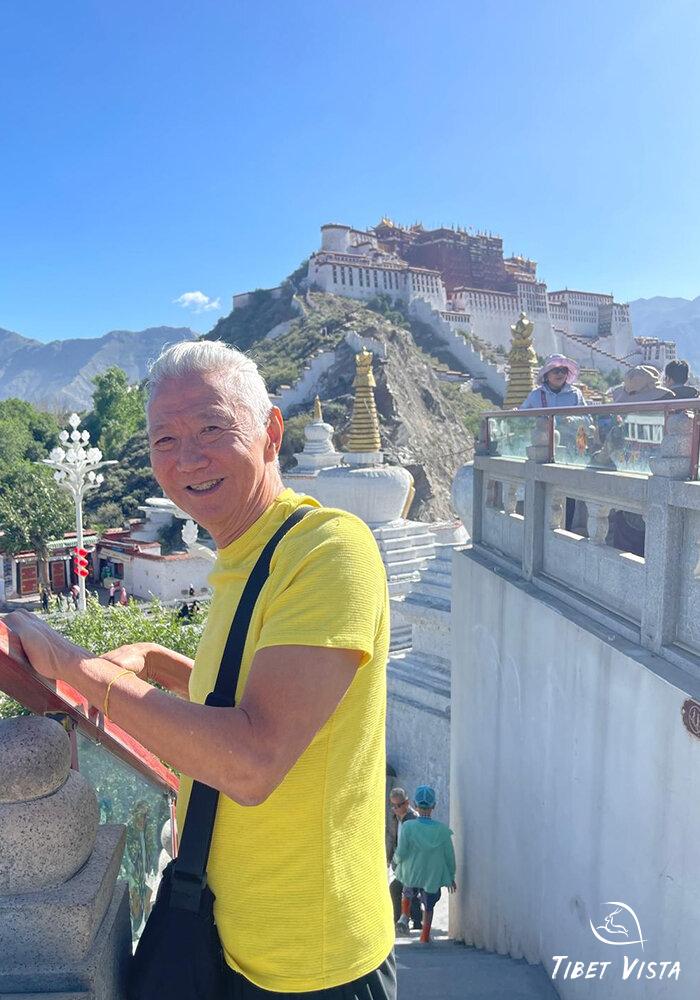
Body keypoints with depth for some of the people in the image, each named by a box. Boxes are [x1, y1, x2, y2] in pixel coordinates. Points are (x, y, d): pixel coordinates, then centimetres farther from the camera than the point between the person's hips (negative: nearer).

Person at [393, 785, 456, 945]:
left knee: (407, 895, 31)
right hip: (433, 876, 0)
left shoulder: (408, 827, -22)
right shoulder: (442, 830, -16)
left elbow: (401, 854, -16)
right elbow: (449, 856, -6)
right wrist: (451, 877, 9)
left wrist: (397, 858, 8)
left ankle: (404, 917, 11)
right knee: (428, 907, 25)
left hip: (411, 874, 0)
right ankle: (425, 937, 28)